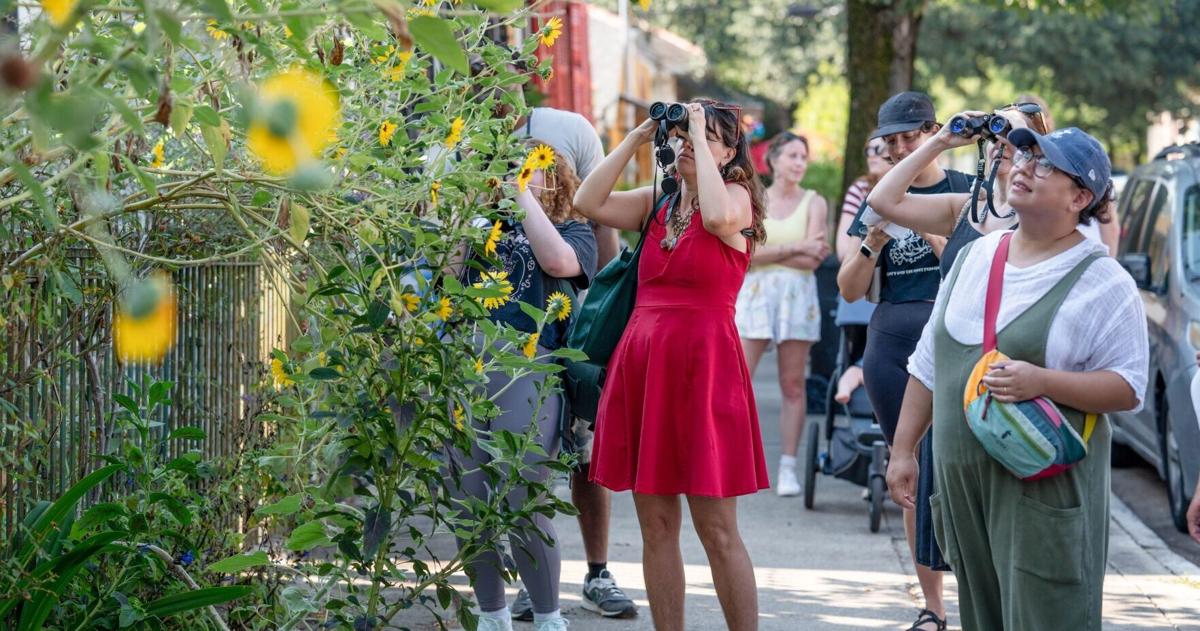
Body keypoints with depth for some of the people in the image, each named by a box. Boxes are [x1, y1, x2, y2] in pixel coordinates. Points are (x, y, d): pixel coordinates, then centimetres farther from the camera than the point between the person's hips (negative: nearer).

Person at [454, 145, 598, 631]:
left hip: (528, 369, -5)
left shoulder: (574, 232, 9)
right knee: (466, 501, 5)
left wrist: (522, 192, -8)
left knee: (520, 504, -7)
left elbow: (556, 260, -14)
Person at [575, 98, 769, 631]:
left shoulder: (737, 197, 0)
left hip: (702, 363, -5)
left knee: (716, 529, -6)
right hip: (641, 361, 6)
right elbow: (587, 202, 1)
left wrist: (700, 139, -13)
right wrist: (636, 139, 1)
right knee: (655, 525, 6)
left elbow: (719, 217, -24)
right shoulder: (657, 203, 14)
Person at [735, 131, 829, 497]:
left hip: (797, 297, 0)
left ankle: (788, 468, 4)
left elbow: (813, 259, -4)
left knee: (793, 385, 0)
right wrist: (795, 248, -9)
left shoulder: (814, 203, 8)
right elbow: (745, 254, -3)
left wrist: (767, 253, -8)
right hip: (755, 294, 0)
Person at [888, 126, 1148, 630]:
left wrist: (1042, 381, -23)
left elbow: (1129, 388, -11)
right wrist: (903, 449, 16)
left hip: (1045, 489, -6)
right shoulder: (976, 255, 12)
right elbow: (928, 362, 18)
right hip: (962, 477, 6)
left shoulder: (1102, 282, -7)